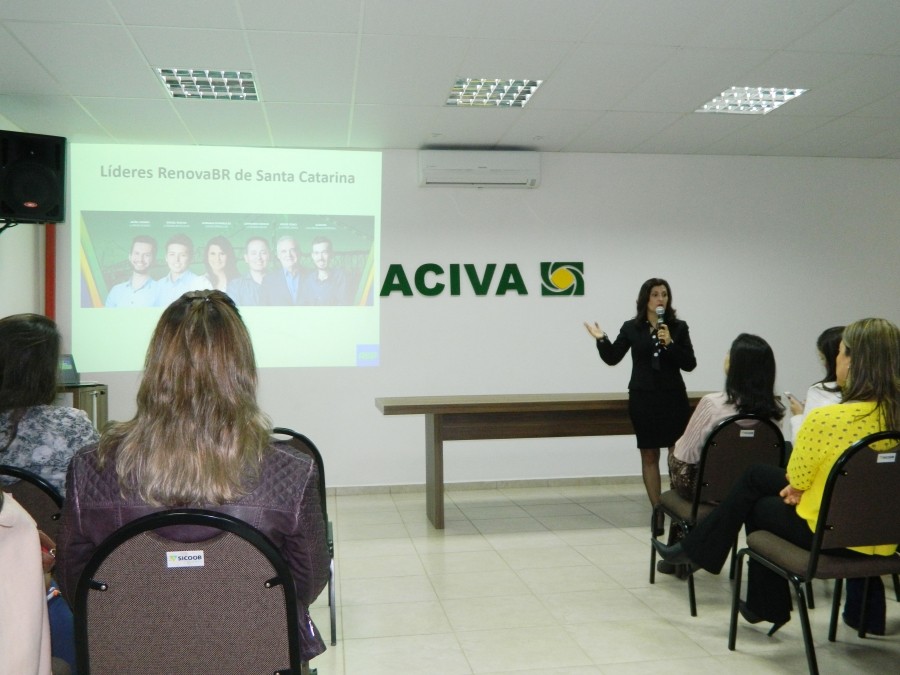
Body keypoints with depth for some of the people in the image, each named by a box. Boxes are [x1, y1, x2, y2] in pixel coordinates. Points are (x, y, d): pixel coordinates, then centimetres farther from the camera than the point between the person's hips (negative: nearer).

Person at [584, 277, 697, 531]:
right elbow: (612, 358, 4)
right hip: (643, 398, 0)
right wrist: (601, 339, -12)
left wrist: (670, 343, -14)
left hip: (674, 397, 0)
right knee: (649, 455, 5)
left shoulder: (679, 327, 3)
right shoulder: (631, 328, 4)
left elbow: (690, 364, -1)